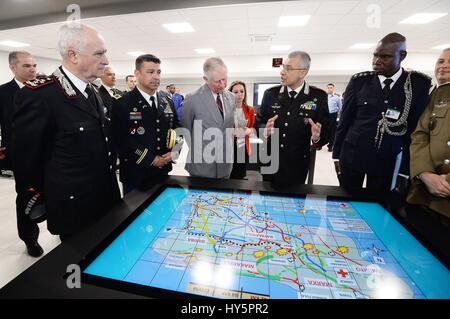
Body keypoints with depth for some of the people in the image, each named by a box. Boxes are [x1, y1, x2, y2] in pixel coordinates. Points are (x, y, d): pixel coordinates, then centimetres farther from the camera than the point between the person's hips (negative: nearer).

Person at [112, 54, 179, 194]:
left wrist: (174, 151, -5)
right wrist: (151, 159, -17)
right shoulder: (122, 103, -10)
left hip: (163, 171, 5)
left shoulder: (167, 101, 6)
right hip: (136, 175, -4)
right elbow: (123, 140, -17)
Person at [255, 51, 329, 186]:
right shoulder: (271, 94, 0)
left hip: (297, 165, -1)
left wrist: (317, 138, -25)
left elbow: (326, 132, -3)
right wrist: (265, 131, -18)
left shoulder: (318, 96, -5)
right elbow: (259, 122, 4)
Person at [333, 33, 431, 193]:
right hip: (351, 156, 0)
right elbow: (344, 121, 1)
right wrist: (337, 155, 0)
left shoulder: (419, 84, 0)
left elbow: (415, 129, 1)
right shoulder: (359, 81, -1)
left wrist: (405, 169, 0)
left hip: (387, 162, 1)